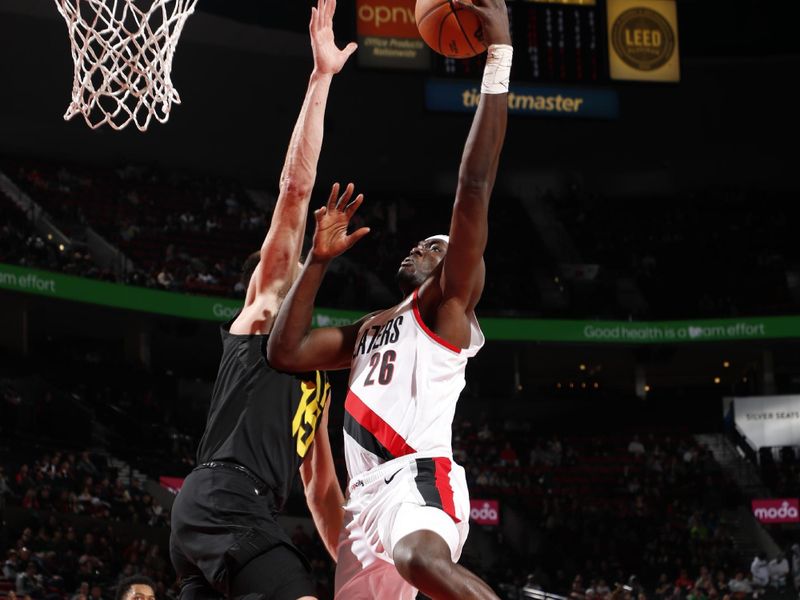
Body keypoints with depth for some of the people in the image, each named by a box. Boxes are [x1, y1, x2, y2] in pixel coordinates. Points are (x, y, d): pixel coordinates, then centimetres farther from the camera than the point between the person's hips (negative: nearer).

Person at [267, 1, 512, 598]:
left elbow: (475, 189, -6)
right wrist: (320, 258, 18)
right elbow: (285, 352, 19)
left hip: (420, 476, -8)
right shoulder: (368, 331, 31)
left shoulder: (447, 305, 7)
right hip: (367, 494, 8)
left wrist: (499, 58, -10)